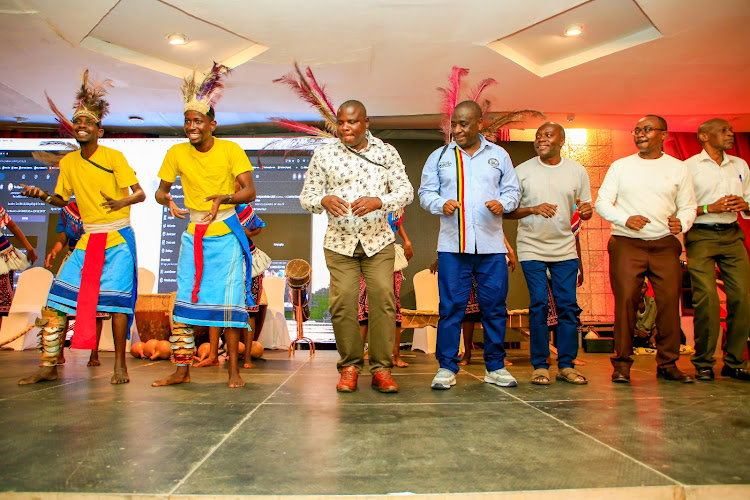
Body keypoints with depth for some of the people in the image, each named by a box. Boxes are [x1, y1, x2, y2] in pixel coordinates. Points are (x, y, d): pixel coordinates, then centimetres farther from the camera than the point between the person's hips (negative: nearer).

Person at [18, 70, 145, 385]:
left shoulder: (113, 157, -5)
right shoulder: (68, 162, 11)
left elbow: (140, 194, -9)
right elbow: (62, 199, 19)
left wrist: (121, 202, -29)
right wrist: (42, 196, -1)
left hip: (118, 238, -5)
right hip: (87, 240, 5)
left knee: (116, 299, -9)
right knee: (58, 296, -1)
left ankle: (120, 365, 0)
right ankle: (48, 366, 7)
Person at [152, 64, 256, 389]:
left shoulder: (230, 150, -6)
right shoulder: (177, 153, 2)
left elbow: (249, 192, -12)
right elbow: (161, 190, 10)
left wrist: (223, 198, -32)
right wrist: (168, 201, -14)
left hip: (226, 235, -3)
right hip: (193, 236, 3)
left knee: (229, 301, -4)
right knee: (184, 299, 3)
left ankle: (233, 370, 6)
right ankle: (182, 371, 13)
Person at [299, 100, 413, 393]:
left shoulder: (386, 152, 7)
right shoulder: (323, 155, 5)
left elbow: (405, 190, 0)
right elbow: (306, 196, 3)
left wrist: (379, 201, -20)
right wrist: (324, 200, -21)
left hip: (378, 240, 0)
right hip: (339, 242, 0)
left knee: (383, 300, -7)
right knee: (343, 302, -5)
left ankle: (381, 369, 4)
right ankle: (349, 366, 11)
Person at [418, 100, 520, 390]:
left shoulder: (499, 155, 15)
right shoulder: (439, 157, 12)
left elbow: (512, 190, 15)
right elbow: (426, 193, 9)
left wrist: (502, 204, -7)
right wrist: (442, 204, -12)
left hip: (491, 246, 1)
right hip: (452, 245, -1)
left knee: (494, 306, 4)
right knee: (451, 306, -3)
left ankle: (495, 367, 18)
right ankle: (447, 367, 8)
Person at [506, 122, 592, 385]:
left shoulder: (577, 171, 8)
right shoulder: (522, 171, 2)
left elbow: (585, 208, 12)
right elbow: (508, 211, 1)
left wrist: (586, 211, -12)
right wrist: (533, 209, -17)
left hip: (565, 248, 2)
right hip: (532, 248, -2)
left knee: (568, 306, 1)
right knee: (539, 306, -4)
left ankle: (566, 365, 12)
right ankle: (539, 366, 6)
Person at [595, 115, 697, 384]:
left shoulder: (678, 168, 13)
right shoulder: (620, 166, 11)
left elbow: (689, 206, 12)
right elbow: (602, 202, 5)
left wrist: (682, 223, -11)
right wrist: (626, 219, -12)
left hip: (665, 244, 2)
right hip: (626, 243, -1)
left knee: (670, 302, -3)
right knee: (625, 300, -8)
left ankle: (668, 363, 11)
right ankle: (622, 363, 2)